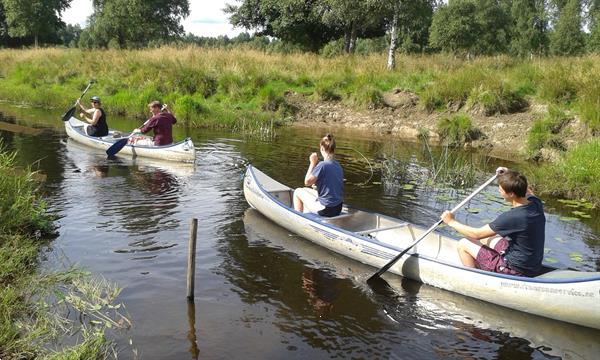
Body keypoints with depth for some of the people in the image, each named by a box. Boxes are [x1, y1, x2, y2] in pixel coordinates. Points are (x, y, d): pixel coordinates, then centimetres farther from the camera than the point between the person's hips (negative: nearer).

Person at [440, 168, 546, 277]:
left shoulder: (511, 217, -29)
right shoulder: (536, 203, -8)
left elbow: (477, 234, -17)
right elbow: (528, 192, 22)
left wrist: (452, 222, -4)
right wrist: (509, 175, 17)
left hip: (516, 271, -8)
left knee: (463, 244, 0)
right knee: (487, 238, 25)